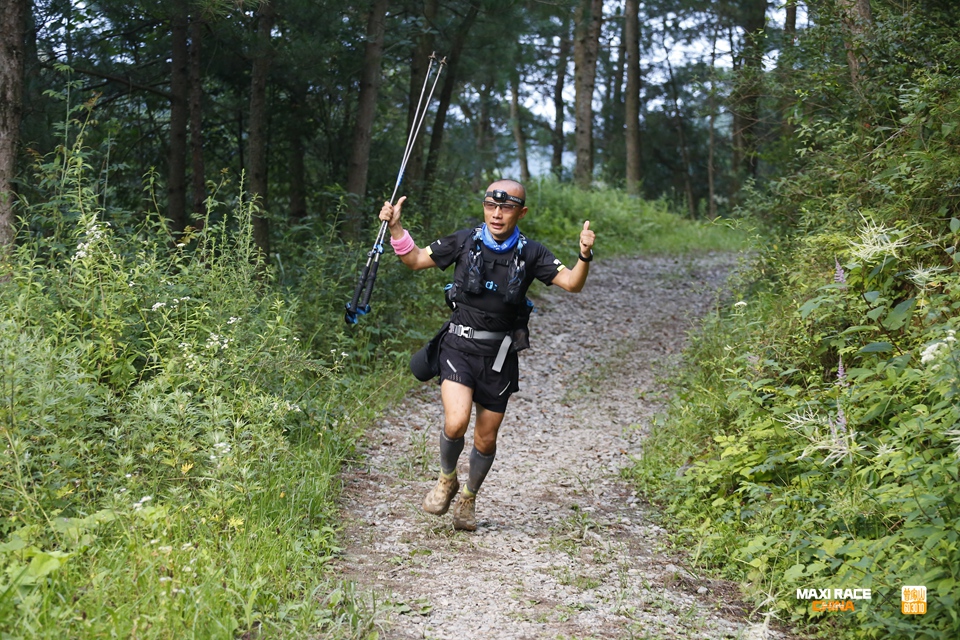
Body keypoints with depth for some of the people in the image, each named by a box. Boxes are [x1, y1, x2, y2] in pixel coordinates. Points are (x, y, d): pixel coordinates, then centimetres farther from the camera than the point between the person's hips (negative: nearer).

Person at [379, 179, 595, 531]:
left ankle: (468, 499, 36)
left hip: (500, 356, 1)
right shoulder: (464, 242, -2)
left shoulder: (529, 253, -2)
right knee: (456, 423, -21)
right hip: (460, 347, -1)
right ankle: (446, 480, 10)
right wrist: (395, 227, -6)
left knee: (486, 439, 9)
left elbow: (571, 283, -10)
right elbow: (415, 260, 8)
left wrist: (585, 256, -28)